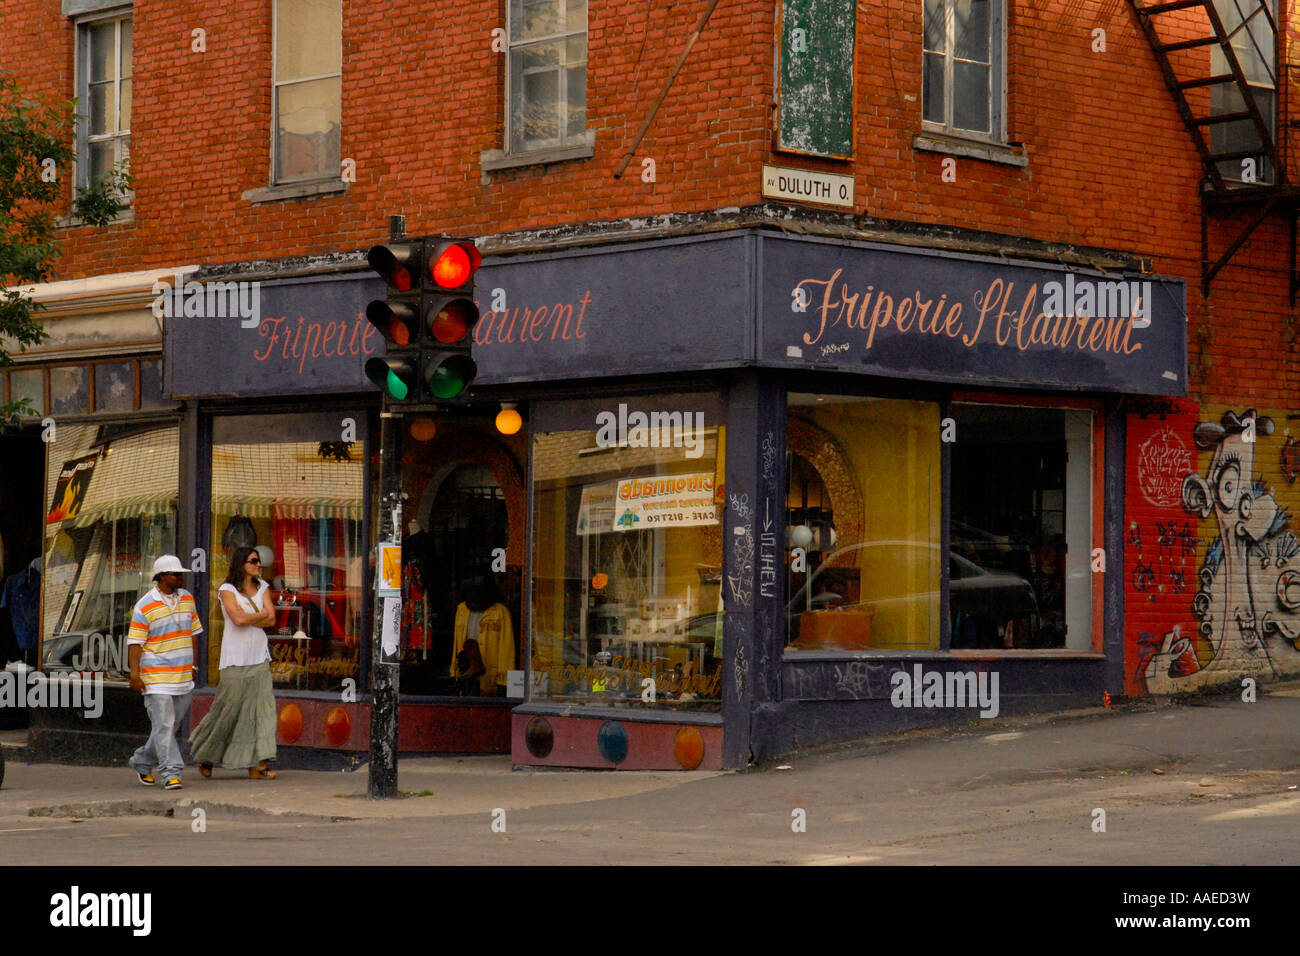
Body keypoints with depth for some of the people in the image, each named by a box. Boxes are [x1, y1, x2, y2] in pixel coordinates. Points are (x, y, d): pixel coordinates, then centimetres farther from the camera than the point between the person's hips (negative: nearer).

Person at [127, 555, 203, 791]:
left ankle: (142, 762, 28)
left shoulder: (187, 599, 11)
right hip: (156, 678, -6)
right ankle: (170, 773, -11)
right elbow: (134, 642, -10)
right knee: (163, 726, -11)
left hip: (183, 677, 6)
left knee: (171, 726, 11)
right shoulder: (144, 607, -8)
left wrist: (193, 664, 18)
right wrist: (134, 673, -18)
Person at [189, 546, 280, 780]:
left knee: (261, 707, -4)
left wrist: (248, 618, -9)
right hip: (235, 658, -5)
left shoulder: (262, 587, 11)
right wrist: (262, 614, -4)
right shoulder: (227, 590, -4)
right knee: (228, 707, -2)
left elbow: (271, 620, 0)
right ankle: (206, 754, 21)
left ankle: (258, 765, -5)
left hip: (259, 656, 5)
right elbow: (238, 619, -18)